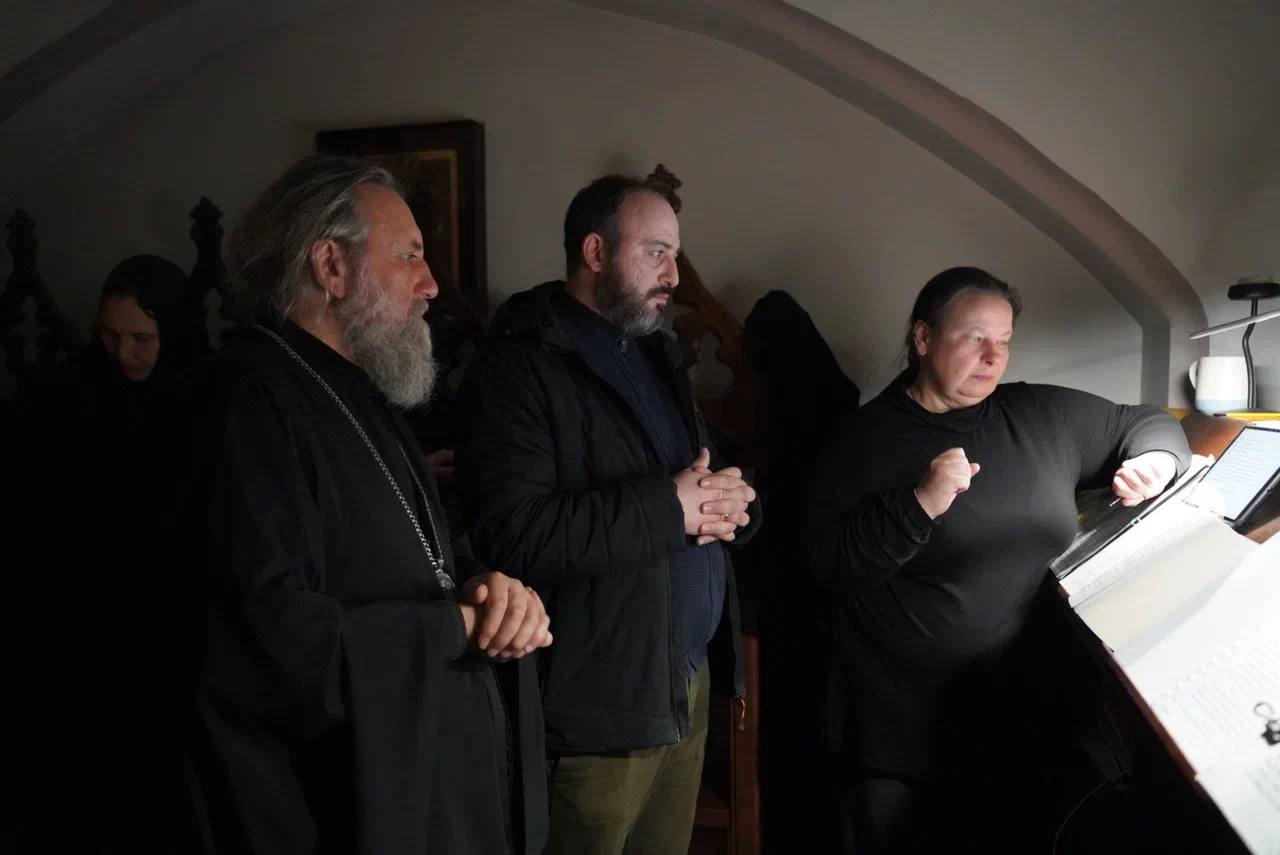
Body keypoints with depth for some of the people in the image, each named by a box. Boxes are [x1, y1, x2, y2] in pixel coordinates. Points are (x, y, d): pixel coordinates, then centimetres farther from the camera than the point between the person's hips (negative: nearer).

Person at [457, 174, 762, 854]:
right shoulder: (519, 365, -14)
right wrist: (669, 509, -20)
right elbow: (513, 535, -25)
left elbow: (711, 478, 17)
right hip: (597, 704, -8)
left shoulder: (656, 354, 15)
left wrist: (728, 503, -7)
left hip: (688, 686, 8)